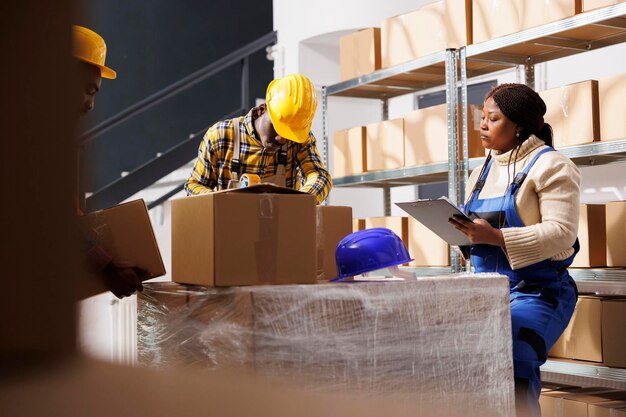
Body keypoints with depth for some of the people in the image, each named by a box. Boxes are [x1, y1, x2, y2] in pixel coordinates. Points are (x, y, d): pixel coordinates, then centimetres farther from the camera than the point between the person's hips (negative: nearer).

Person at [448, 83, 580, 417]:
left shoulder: (550, 166, -6)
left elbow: (561, 233, -17)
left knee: (507, 362, -28)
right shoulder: (482, 172, 17)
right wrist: (464, 232, -4)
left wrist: (495, 237, -26)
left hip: (537, 289, -7)